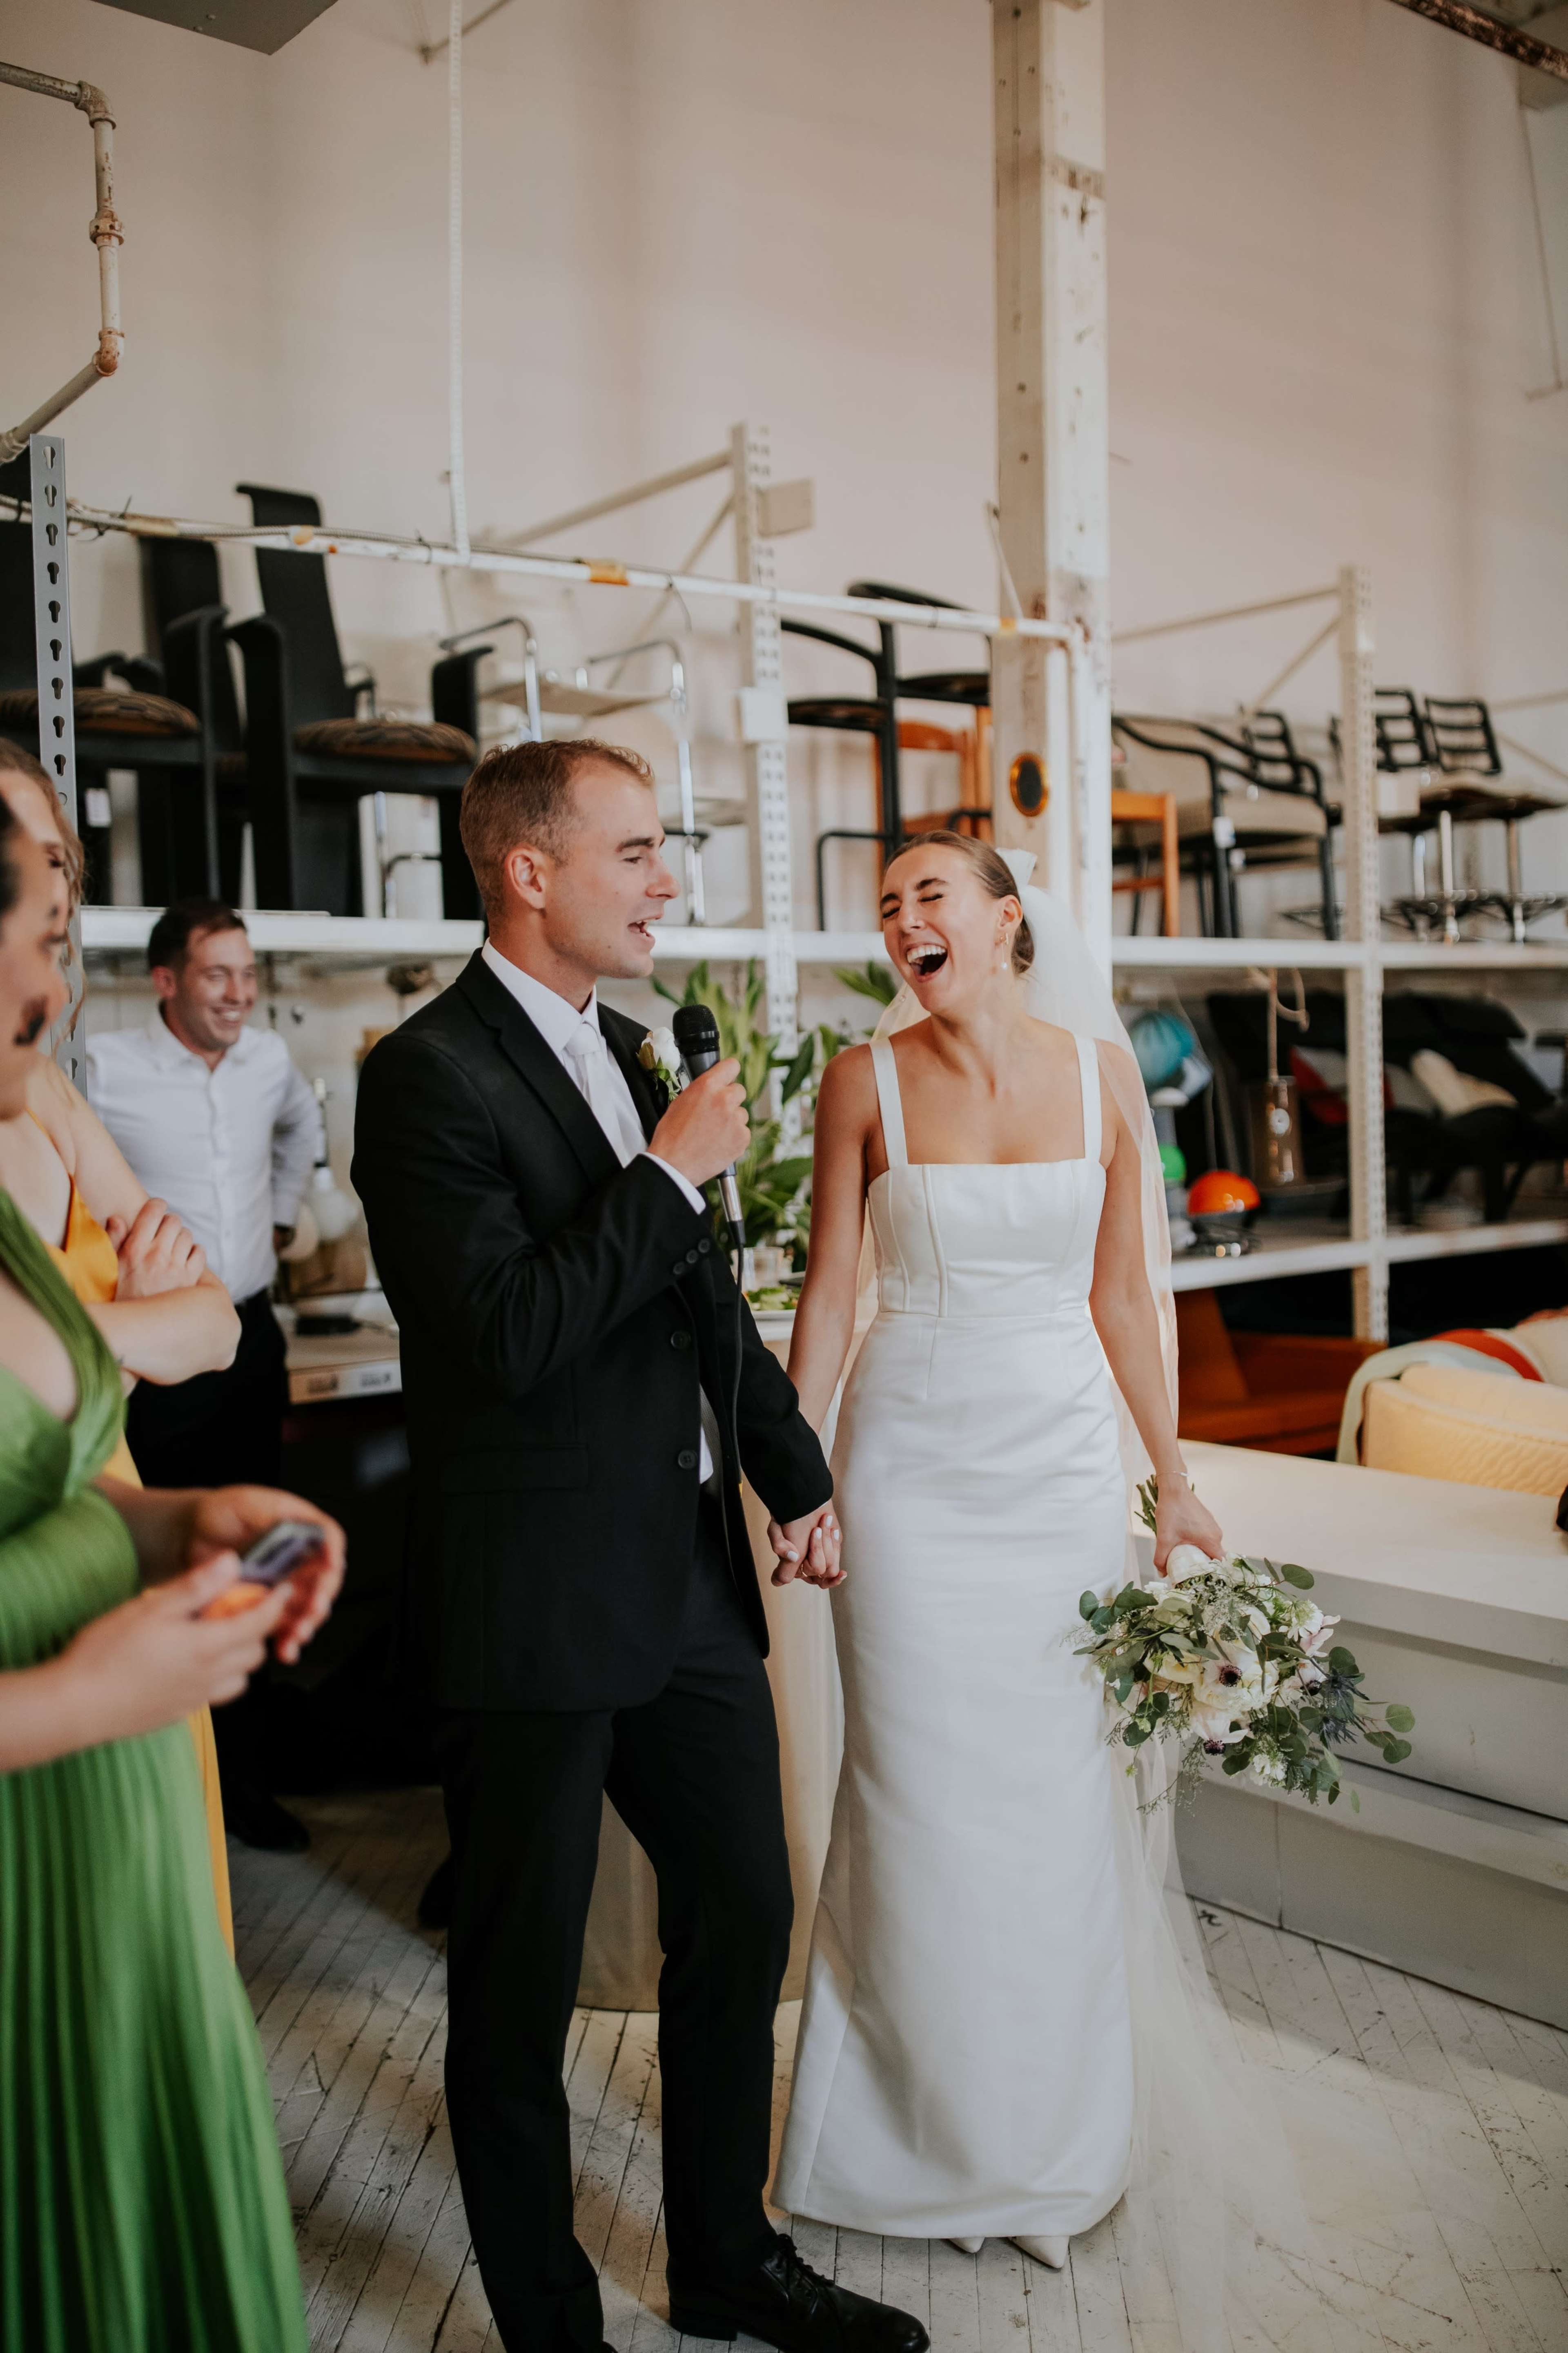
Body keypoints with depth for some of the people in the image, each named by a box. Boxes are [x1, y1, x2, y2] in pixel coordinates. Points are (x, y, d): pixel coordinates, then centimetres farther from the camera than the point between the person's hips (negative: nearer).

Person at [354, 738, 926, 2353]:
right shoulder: (431, 1072, -15)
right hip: (537, 1612, -8)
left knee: (744, 1919, 19)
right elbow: (507, 1336, -24)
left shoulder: (625, 1054, 11)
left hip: (692, 1581, 8)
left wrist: (796, 1474, 19)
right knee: (523, 1981, 10)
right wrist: (672, 1169, -18)